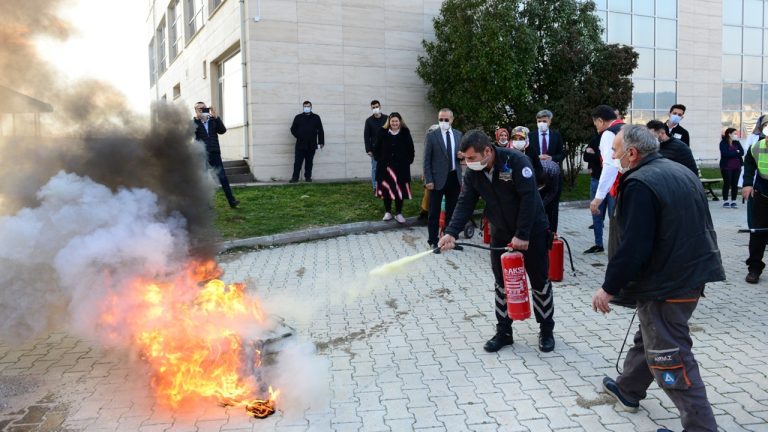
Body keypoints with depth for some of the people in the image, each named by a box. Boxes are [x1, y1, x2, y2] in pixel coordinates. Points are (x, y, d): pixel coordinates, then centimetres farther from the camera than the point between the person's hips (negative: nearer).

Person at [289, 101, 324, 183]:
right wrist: (299, 136, -4)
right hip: (300, 144, -1)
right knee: (298, 161, -4)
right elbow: (293, 129, 9)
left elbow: (320, 131, 7)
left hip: (311, 145, 1)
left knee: (309, 162, 7)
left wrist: (321, 142, 2)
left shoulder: (316, 117, 8)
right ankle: (295, 177, -1)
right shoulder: (298, 117, 7)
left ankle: (308, 177, 15)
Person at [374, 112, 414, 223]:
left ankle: (399, 214, 13)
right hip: (385, 166, 1)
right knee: (386, 189, 6)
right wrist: (379, 159, 1)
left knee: (400, 190, 2)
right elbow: (376, 148, 8)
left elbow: (410, 149, 4)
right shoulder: (383, 132, 1)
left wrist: (408, 161, -2)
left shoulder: (405, 133, -1)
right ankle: (388, 212, 19)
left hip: (401, 167, -1)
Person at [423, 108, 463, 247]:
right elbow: (426, 160, -6)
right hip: (438, 178, -4)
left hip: (454, 178, 4)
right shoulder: (431, 136, -5)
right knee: (434, 212, 2)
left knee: (452, 210, 14)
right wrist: (428, 180, -12)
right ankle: (433, 240, 12)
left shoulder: (459, 135, 7)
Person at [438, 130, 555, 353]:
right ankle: (503, 332, 22)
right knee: (502, 284, 9)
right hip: (501, 234, 5)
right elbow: (465, 204, -8)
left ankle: (546, 330, 24)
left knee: (540, 282, 8)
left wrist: (522, 235, -25)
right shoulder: (472, 173, -7)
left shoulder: (516, 161, -24)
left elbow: (528, 198, -25)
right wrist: (451, 232, -23)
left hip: (532, 231, -5)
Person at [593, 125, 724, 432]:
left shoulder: (640, 184, -20)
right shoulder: (681, 172, 10)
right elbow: (699, 227, 19)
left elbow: (633, 247, -25)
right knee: (650, 336, 24)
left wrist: (609, 287, -16)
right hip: (692, 273, 10)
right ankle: (628, 390, 41)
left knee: (669, 357, -1)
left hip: (666, 284, -10)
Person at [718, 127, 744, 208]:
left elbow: (742, 152, 0)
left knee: (735, 184, 3)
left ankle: (733, 201, 9)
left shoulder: (736, 142, 10)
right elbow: (726, 153, -16)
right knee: (727, 183, 0)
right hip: (726, 167, -4)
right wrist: (736, 152, -7)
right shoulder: (723, 143, -3)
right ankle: (725, 201, 8)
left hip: (737, 167, 4)